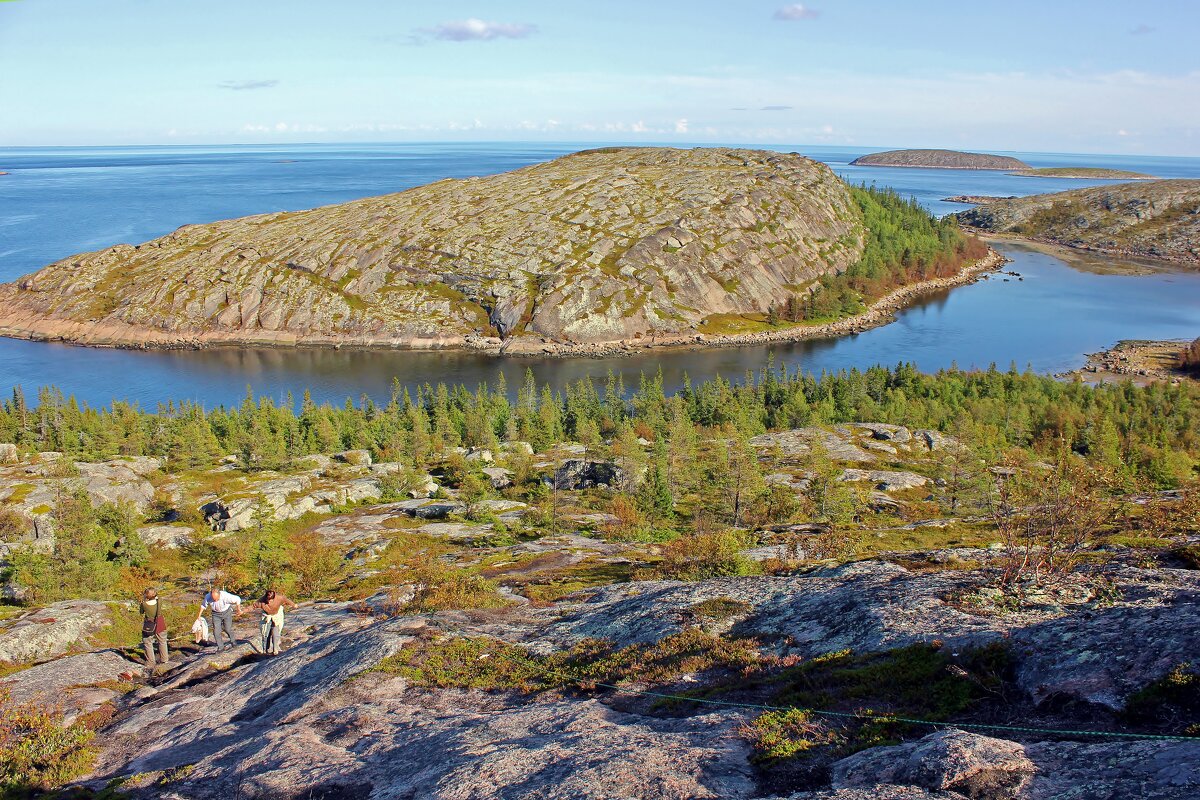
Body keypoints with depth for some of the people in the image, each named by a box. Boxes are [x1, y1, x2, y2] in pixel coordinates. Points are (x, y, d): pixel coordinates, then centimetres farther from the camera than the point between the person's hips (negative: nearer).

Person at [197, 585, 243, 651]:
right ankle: (220, 647, 10)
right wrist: (199, 615, 1)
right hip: (216, 613, 2)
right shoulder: (208, 597, -26)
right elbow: (203, 605, -3)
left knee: (228, 629, 2)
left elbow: (237, 599, -22)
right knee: (216, 631, -4)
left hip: (226, 612, -2)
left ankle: (232, 642, 30)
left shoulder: (225, 596, -36)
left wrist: (239, 610, -11)